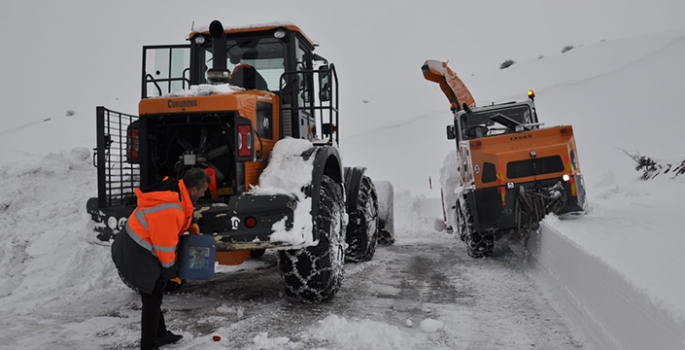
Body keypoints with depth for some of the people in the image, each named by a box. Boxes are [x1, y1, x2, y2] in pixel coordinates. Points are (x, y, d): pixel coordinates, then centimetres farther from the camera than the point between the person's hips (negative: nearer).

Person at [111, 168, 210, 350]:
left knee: (154, 296, 21)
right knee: (152, 300, 1)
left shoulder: (175, 190, -5)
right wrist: (170, 271, -10)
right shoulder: (169, 211, -34)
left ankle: (160, 334, 36)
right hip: (136, 255, -10)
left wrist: (190, 224, 6)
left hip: (134, 248, 10)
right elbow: (164, 244, -23)